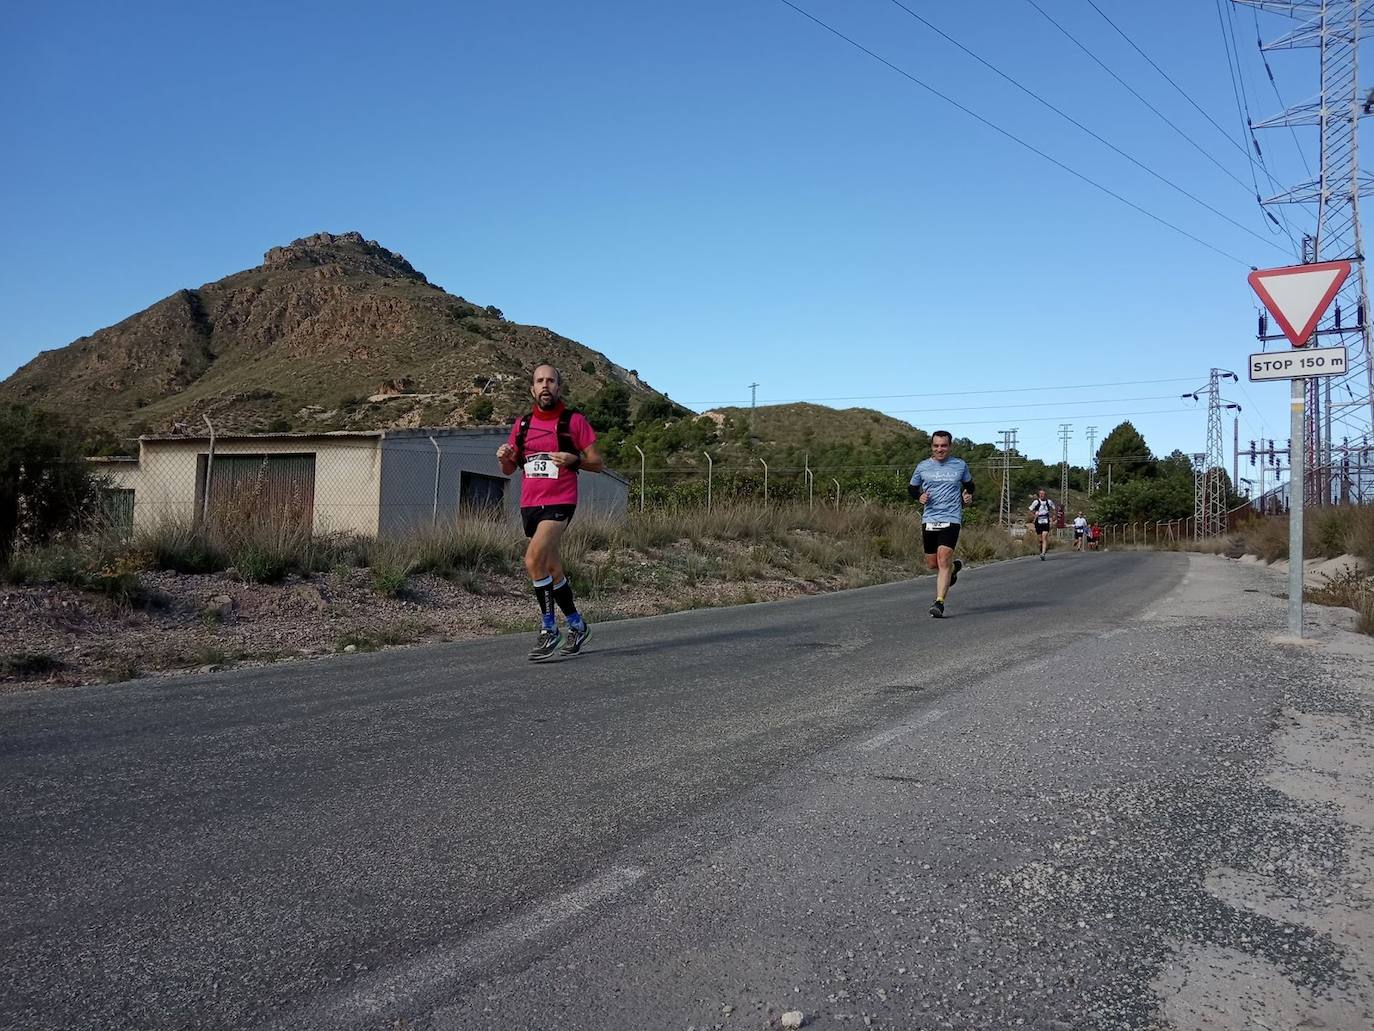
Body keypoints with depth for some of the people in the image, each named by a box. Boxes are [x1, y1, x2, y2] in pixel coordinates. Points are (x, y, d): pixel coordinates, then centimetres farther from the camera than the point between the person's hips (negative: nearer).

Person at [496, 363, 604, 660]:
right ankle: (577, 626, 31)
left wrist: (573, 459, -19)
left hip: (560, 503, -6)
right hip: (529, 504, 6)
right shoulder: (522, 424, 11)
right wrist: (504, 457, -4)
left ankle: (549, 629, -12)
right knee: (552, 569, 13)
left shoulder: (574, 421, -2)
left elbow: (598, 464, 0)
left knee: (534, 560, -23)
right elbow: (509, 470, 19)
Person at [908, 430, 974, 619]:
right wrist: (919, 497, -5)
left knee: (943, 561, -16)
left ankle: (939, 603, -13)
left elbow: (969, 485, 22)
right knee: (932, 564, 10)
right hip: (929, 519, 3)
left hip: (951, 519, -3)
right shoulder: (923, 467, 7)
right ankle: (954, 567, 43)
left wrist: (968, 495, 0)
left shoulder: (960, 465, 6)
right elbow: (911, 489, 16)